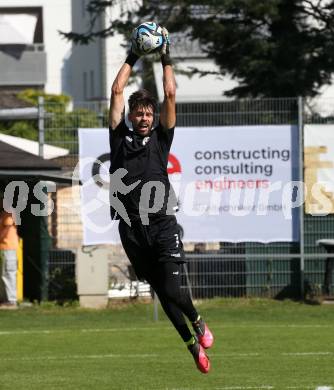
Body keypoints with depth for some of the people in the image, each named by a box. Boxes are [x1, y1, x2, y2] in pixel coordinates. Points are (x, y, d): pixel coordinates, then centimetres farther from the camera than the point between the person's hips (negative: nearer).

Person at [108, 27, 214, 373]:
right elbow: (117, 91, 11)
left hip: (162, 225, -2)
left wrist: (165, 59, 14)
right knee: (161, 293, 7)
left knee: (172, 290, -12)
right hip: (131, 228, 2)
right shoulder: (120, 138, 12)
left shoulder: (160, 138, 10)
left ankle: (198, 322, 17)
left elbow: (170, 95, 6)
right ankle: (192, 343, 20)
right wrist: (132, 58, 17)